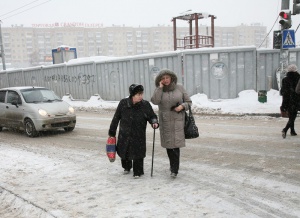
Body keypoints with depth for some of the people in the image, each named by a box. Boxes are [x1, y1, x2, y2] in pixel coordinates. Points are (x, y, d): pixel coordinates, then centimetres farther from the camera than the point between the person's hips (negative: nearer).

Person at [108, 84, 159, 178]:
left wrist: (154, 122, -23)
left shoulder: (145, 105, -12)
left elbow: (152, 116, 0)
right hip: (124, 134, 2)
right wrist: (112, 132, 4)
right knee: (123, 152, 16)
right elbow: (116, 118, -2)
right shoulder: (123, 103, -11)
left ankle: (138, 172, 24)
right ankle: (127, 167, 44)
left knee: (138, 154, 2)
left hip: (139, 135, -2)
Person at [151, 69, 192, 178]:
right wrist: (160, 88, -15)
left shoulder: (179, 88, 2)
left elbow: (188, 102, 7)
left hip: (178, 120, -1)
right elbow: (154, 101, -17)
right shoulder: (159, 90, 3)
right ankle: (173, 164, 29)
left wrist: (182, 106, -13)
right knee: (168, 144, 9)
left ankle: (174, 170, -4)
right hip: (165, 121, 2)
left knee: (176, 144, -9)